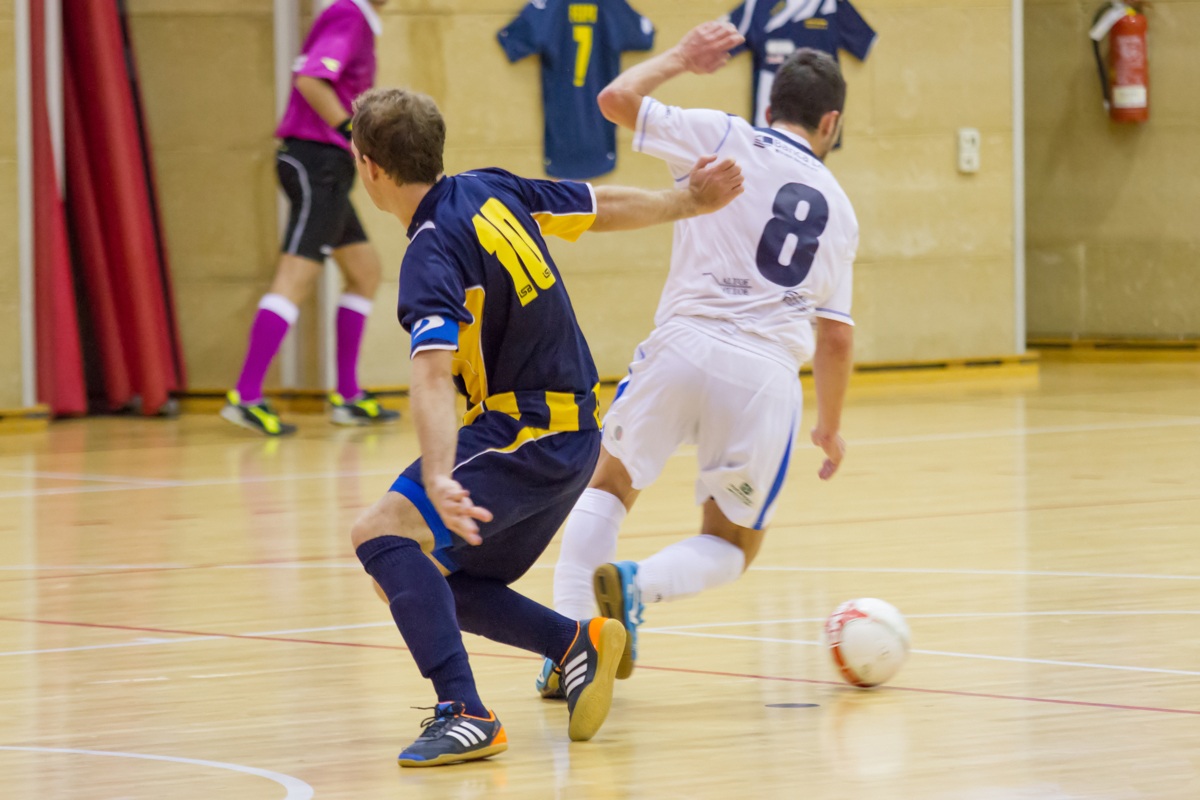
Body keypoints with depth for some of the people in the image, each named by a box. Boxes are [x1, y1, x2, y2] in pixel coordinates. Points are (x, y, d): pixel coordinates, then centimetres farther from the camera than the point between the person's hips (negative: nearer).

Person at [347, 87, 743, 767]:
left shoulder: (433, 257, -20)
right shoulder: (490, 191, 5)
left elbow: (433, 376, -34)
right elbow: (605, 207, 17)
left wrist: (438, 479, -47)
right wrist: (690, 201, 33)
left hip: (526, 439, -10)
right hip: (573, 434, 10)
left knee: (384, 531, -23)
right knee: (446, 586, 15)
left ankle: (465, 714, -32)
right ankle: (578, 641, 3)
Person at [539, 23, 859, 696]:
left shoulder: (724, 137, 7)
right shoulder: (838, 209, 17)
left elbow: (618, 98, 5)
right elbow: (837, 338, 18)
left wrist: (680, 59, 23)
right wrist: (830, 426, 32)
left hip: (684, 347, -1)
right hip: (768, 377, 1)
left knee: (608, 487, 24)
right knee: (732, 548, 17)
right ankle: (636, 587, -15)